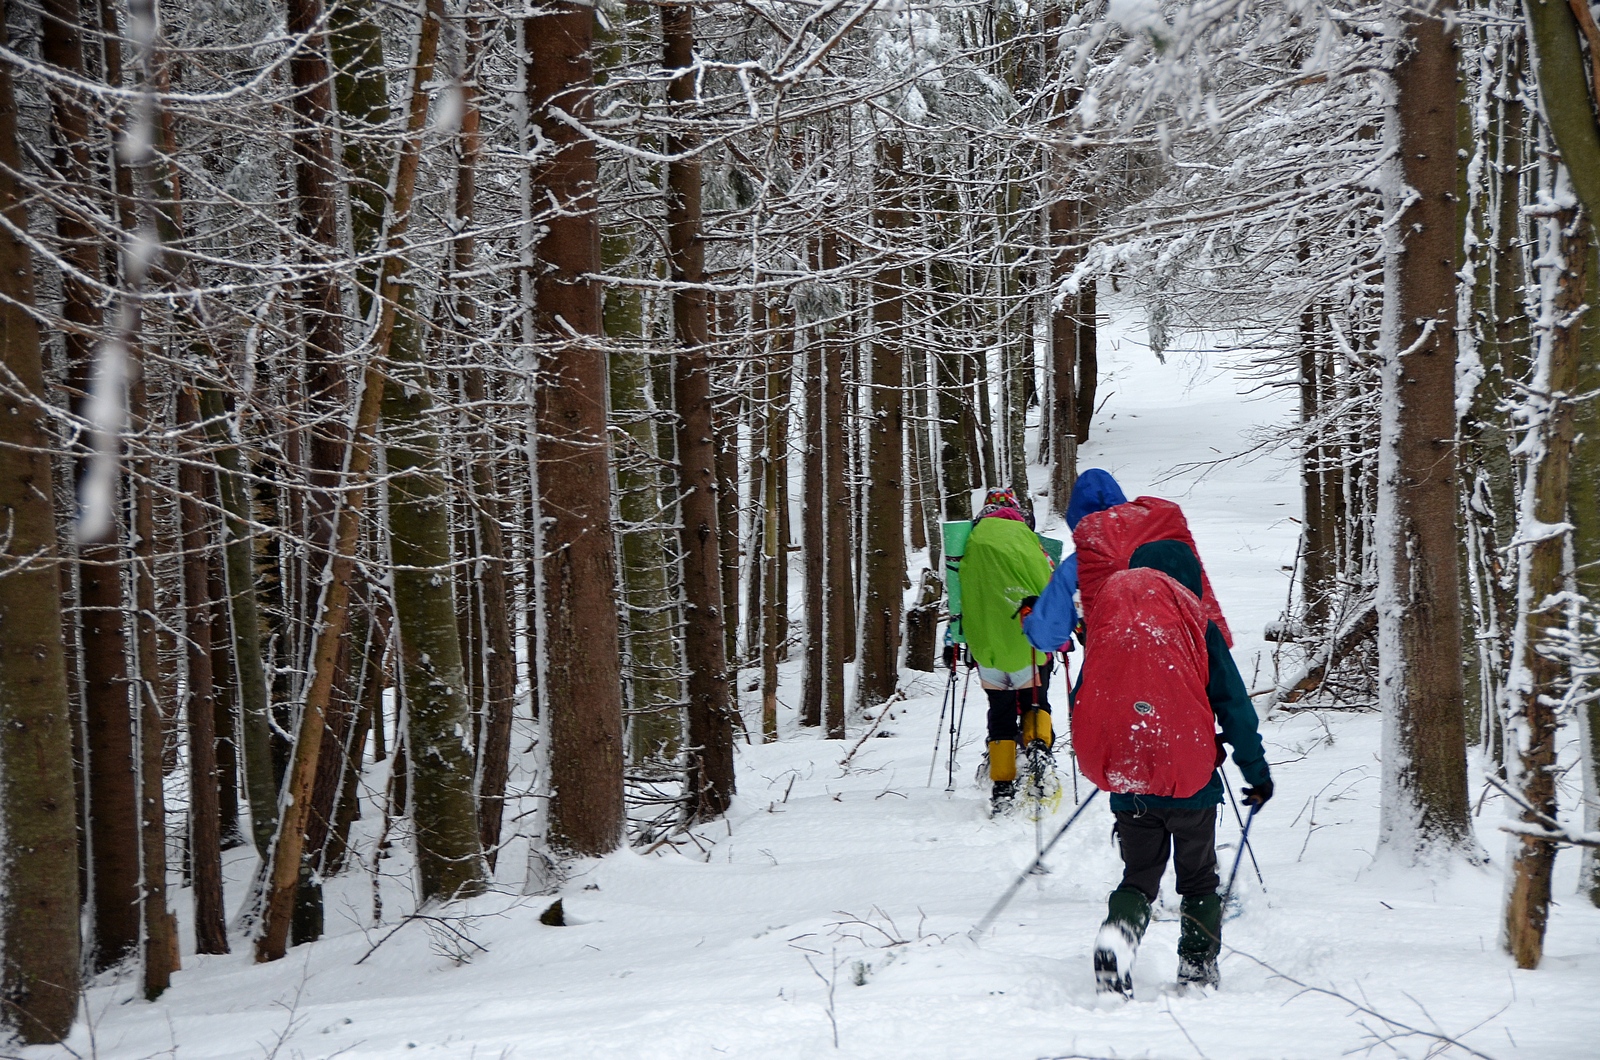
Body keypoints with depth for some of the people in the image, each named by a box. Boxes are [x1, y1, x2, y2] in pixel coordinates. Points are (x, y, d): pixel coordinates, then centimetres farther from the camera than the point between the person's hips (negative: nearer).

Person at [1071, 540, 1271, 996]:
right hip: (1192, 784, -2)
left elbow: (1081, 708, 12)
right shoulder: (1195, 625, -3)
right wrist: (1257, 773, 7)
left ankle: (1117, 932, -16)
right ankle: (1198, 969, 16)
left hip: (1126, 786, 2)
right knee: (1199, 880, 17)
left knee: (1139, 877, 12)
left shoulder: (1105, 624, 5)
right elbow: (1234, 706, -2)